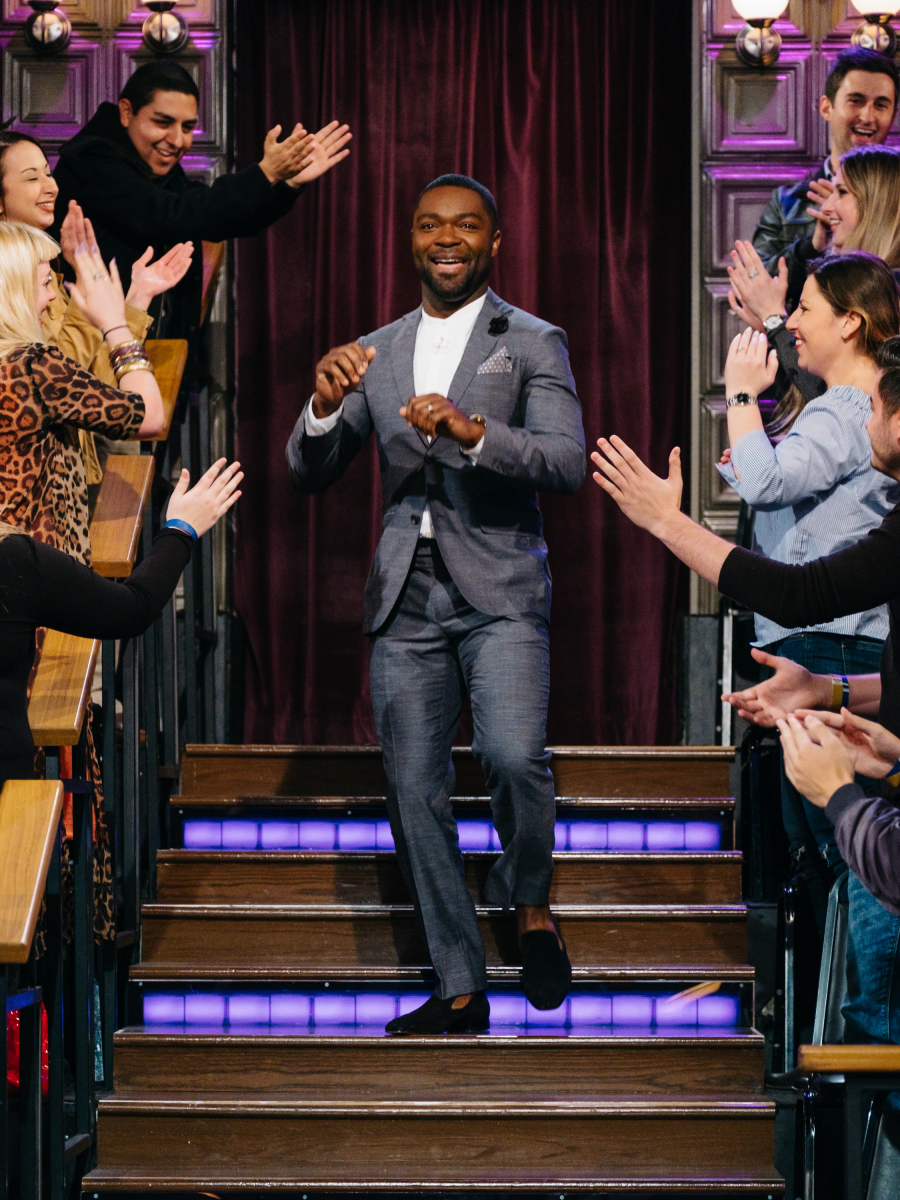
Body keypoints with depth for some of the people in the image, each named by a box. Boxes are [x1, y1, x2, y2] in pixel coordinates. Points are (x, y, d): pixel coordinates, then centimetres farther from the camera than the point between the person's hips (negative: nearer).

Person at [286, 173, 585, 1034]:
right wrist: (325, 404, -11)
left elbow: (567, 463, -11)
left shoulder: (533, 344, 3)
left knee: (514, 755, -24)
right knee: (414, 793, 3)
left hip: (498, 592, -4)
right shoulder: (376, 354, 15)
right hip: (406, 600, 4)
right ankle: (459, 989, 14)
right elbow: (309, 476, 10)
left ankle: (529, 904, 6)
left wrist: (471, 431, -27)